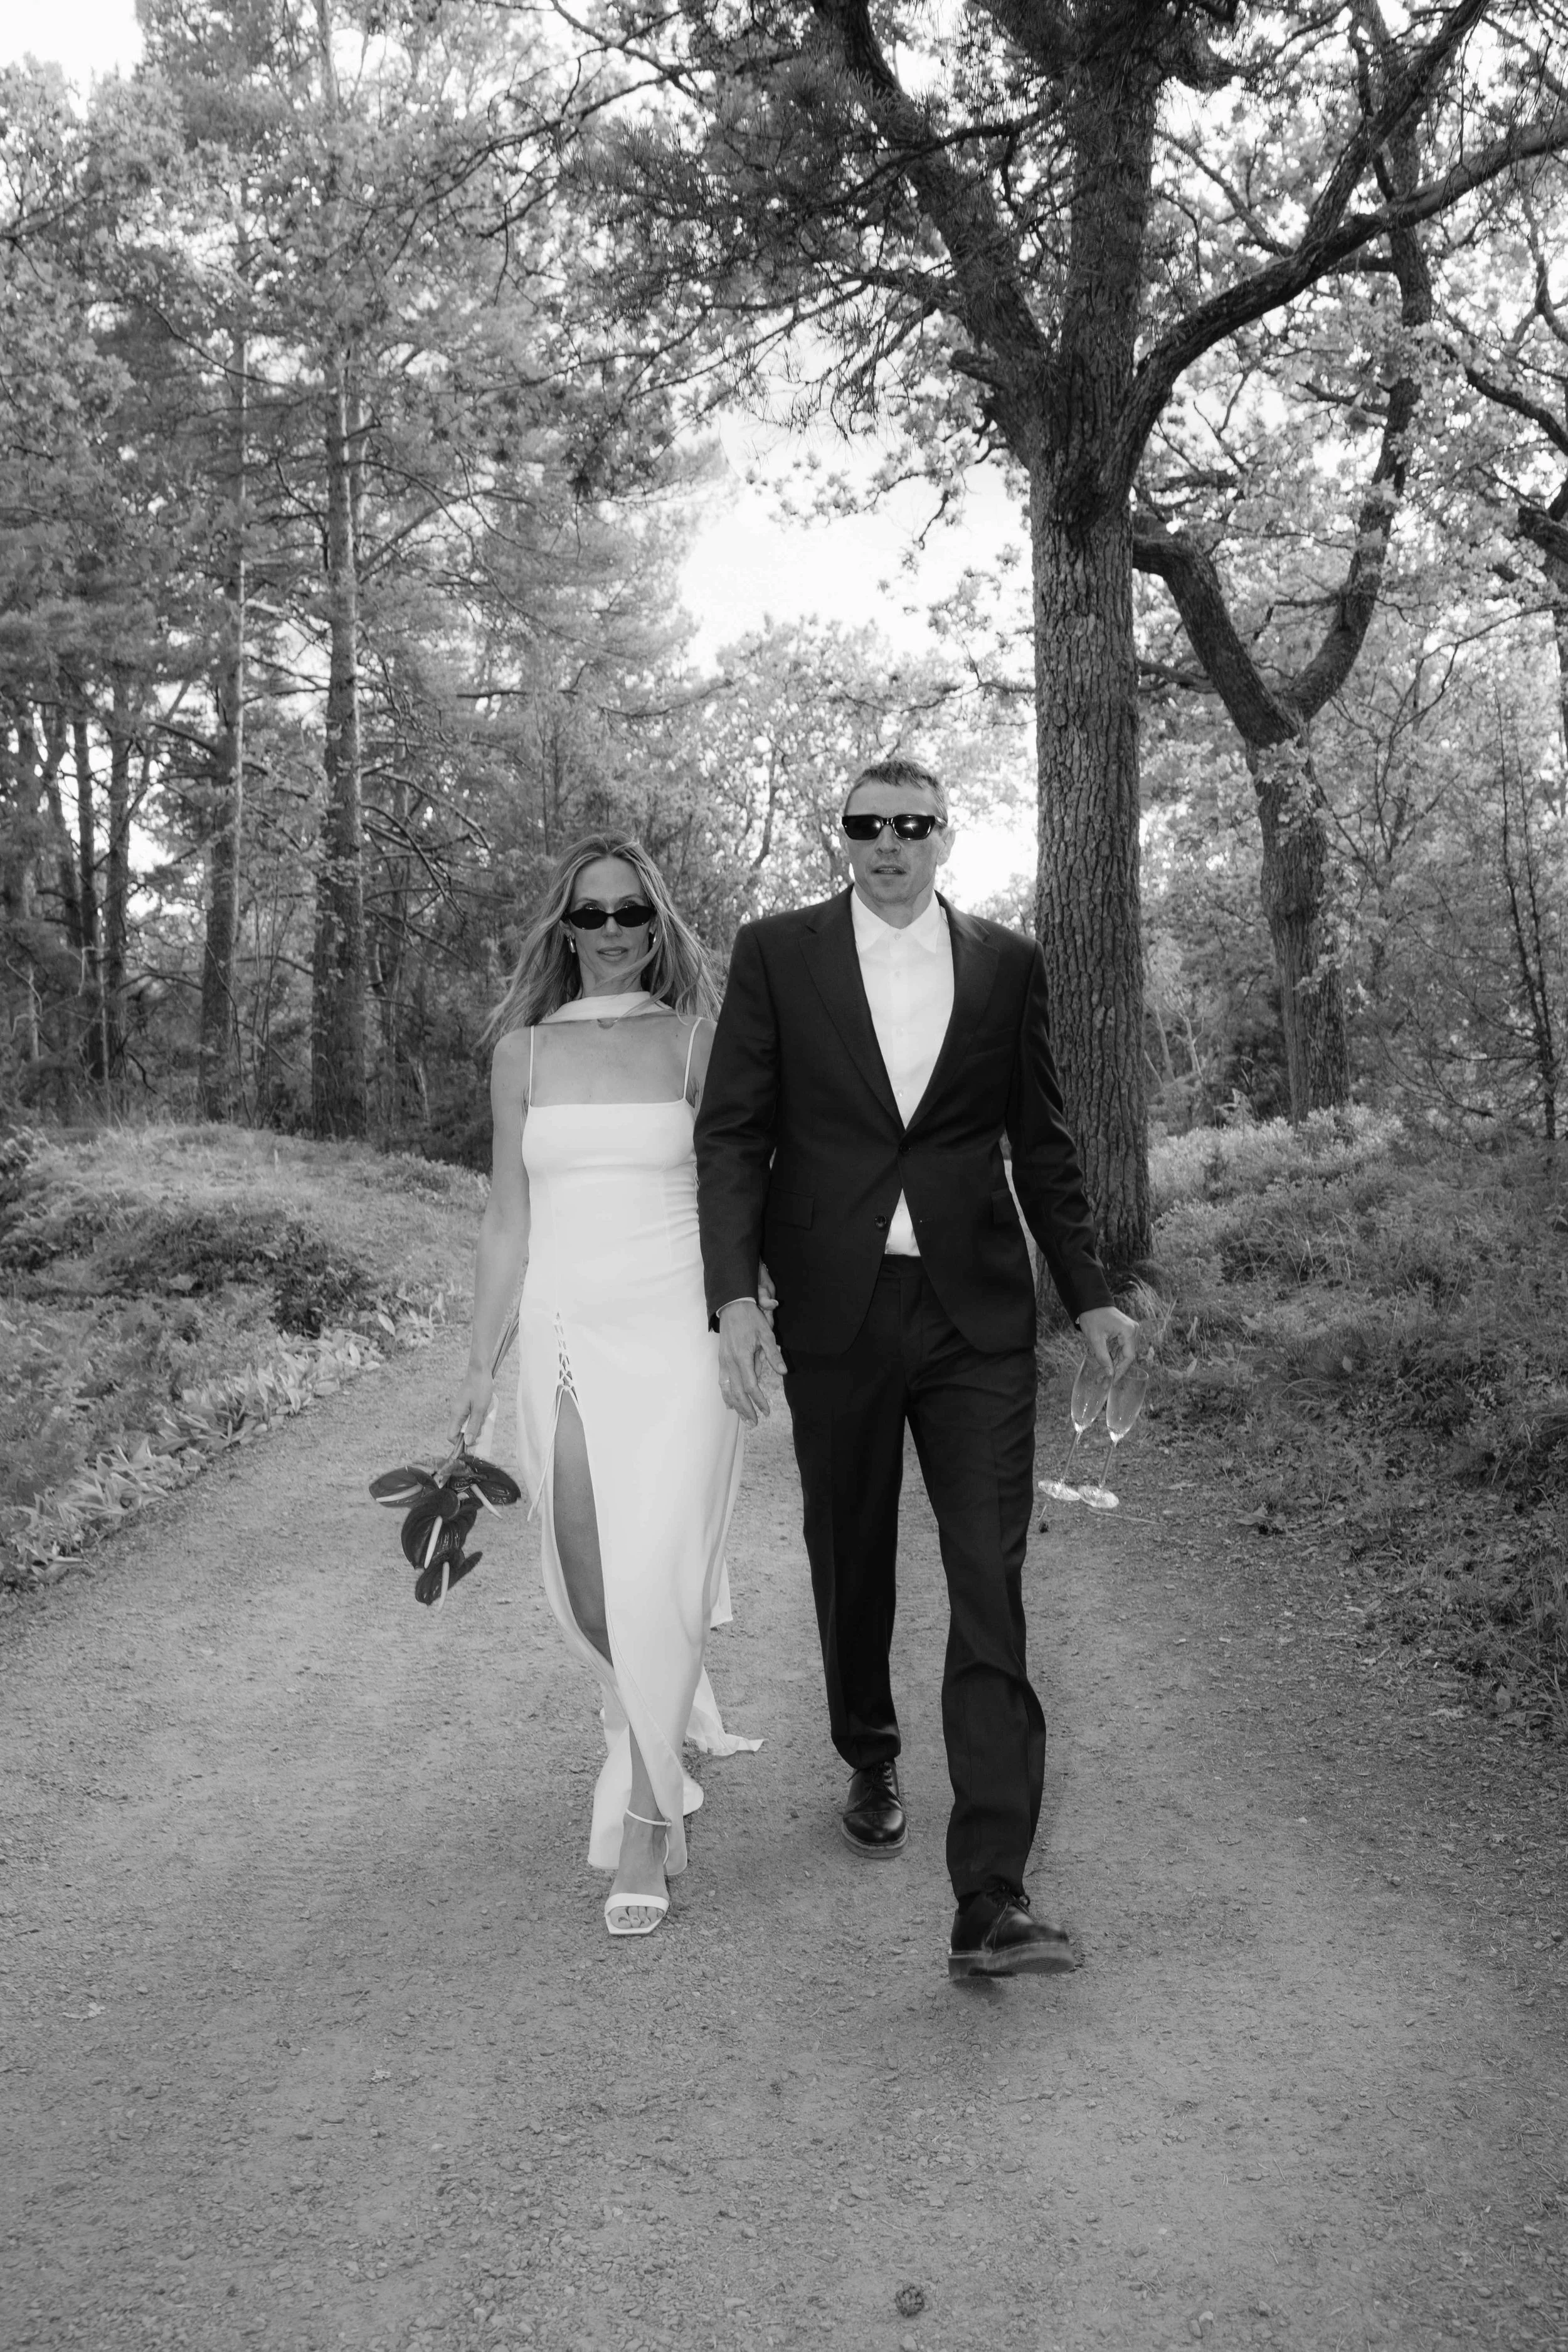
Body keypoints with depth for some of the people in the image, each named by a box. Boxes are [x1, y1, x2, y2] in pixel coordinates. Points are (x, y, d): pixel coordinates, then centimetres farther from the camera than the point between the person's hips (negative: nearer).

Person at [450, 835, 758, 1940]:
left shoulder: (697, 1039, 1)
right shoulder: (524, 1050, 8)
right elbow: (508, 1217, 11)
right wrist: (483, 1362, 11)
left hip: (676, 1333, -3)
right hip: (564, 1337, 3)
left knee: (655, 1579, -9)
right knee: (587, 1588, 8)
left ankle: (644, 1822, 7)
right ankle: (673, 1715, 39)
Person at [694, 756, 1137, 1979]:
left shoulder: (1008, 963, 6)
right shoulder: (777, 953, 3)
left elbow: (1043, 1142, 11)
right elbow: (732, 1132, -1)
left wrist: (1090, 1293, 9)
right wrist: (737, 1296, -12)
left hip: (976, 1314, 0)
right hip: (835, 1311, 0)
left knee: (992, 1584, -6)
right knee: (853, 1565, 14)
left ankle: (992, 1900, -4)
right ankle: (871, 1762, 42)